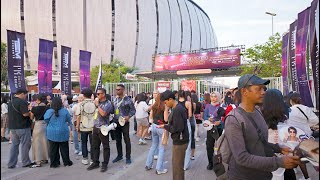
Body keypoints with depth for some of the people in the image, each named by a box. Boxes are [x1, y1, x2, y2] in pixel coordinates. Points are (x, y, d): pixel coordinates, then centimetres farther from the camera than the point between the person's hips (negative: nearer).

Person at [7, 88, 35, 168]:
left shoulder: (10, 102, 13)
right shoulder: (22, 102, -17)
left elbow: (10, 114, 20)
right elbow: (25, 114, -24)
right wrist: (30, 112, -5)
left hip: (13, 127, 8)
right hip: (23, 127, -8)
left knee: (14, 145, 14)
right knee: (25, 145, 4)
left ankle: (11, 164, 16)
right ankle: (26, 162, 14)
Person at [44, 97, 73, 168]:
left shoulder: (49, 111, -8)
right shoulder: (65, 111, -9)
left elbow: (46, 120, 6)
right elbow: (69, 120, 4)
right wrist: (68, 124, 25)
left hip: (52, 133, 1)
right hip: (63, 133, -1)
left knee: (53, 149, 11)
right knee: (64, 148, 10)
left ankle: (54, 163, 18)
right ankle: (66, 162, 19)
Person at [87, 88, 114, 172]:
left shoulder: (108, 103, -9)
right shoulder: (97, 102, 10)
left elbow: (103, 113, -23)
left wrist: (97, 105, -15)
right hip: (96, 127, 7)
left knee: (105, 147, 4)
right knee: (95, 146, 14)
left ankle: (105, 164, 13)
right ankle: (95, 162, 26)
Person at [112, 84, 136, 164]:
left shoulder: (128, 100, -9)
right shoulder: (115, 99, 8)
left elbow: (133, 110, -5)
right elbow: (112, 109, 16)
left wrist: (128, 116, -19)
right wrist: (113, 118, 3)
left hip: (124, 123, -6)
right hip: (116, 122, 6)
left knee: (127, 140, 3)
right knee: (118, 140, 14)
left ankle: (128, 157, 14)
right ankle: (119, 155, 29)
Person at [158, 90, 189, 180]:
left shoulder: (177, 110, -23)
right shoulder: (179, 107, 7)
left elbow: (177, 128, -25)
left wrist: (165, 126, -14)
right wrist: (166, 125, 3)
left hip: (179, 141, -10)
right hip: (179, 140, 10)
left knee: (178, 166, 4)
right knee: (176, 163, 21)